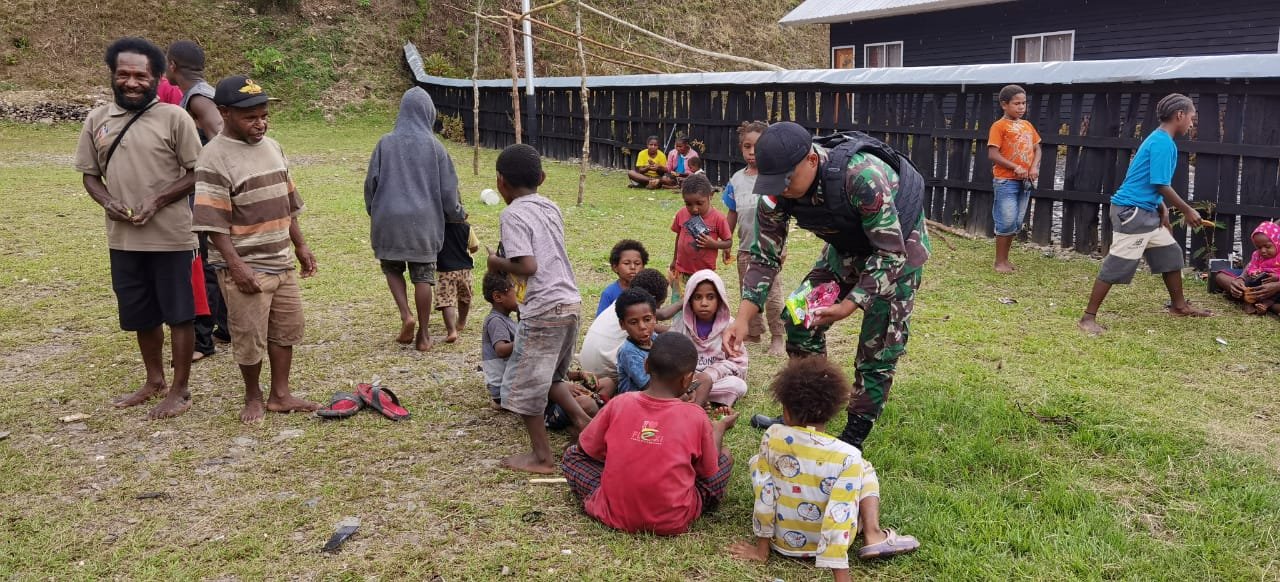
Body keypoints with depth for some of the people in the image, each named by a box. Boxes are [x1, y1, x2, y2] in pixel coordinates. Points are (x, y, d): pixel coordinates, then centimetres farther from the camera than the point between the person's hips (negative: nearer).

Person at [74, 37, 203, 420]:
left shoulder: (173, 118, -7)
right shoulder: (96, 120, 6)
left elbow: (197, 173, -6)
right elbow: (90, 175, 13)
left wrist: (158, 201, -17)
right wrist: (107, 202, -7)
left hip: (170, 236, -5)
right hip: (123, 238, 5)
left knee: (179, 314, 4)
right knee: (141, 315, 17)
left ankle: (180, 390, 17)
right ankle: (154, 381, 34)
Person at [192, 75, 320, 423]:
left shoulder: (272, 147, 9)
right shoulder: (215, 158, -15)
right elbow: (213, 223, -19)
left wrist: (300, 246, 17)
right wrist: (237, 267, -23)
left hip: (282, 262, 7)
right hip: (245, 267, -7)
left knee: (287, 329, 13)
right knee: (250, 337, 2)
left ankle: (280, 395, 26)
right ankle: (253, 397, 23)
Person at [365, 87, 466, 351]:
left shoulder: (386, 143, -2)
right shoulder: (434, 147, -3)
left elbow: (371, 183, 2)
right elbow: (448, 190, 1)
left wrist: (373, 213, 20)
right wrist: (458, 214, 19)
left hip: (389, 219, 0)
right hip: (424, 222, 0)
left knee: (392, 267, 19)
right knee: (423, 275, 7)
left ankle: (406, 316, 0)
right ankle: (423, 335, 11)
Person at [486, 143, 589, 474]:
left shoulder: (512, 215, -11)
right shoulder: (551, 208, 13)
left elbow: (527, 265, -21)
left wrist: (498, 263, -4)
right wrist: (508, 259, 17)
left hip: (543, 310, -8)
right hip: (571, 302, 8)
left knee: (522, 384, 6)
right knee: (550, 375, 26)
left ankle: (542, 457, 13)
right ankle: (582, 422, 20)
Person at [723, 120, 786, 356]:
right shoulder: (737, 179, 4)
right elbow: (732, 215, 10)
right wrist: (727, 244, 11)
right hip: (745, 248, 5)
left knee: (772, 295, 0)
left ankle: (778, 337, 12)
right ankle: (753, 332, 30)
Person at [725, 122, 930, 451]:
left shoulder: (863, 176, -42)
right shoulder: (777, 192, -23)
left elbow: (890, 254, -33)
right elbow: (765, 257, -14)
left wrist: (848, 307, -41)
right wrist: (742, 319, -25)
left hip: (897, 245, -6)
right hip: (847, 245, 6)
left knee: (879, 345, -6)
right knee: (801, 320, 2)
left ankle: (854, 438, 10)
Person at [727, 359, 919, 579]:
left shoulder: (772, 437, -16)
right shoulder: (848, 456, -23)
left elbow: (764, 494, -10)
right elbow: (838, 517, -27)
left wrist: (762, 550, 1)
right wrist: (842, 578, -23)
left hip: (782, 541, 1)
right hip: (829, 543, -1)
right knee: (865, 469, 17)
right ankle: (873, 535, 2)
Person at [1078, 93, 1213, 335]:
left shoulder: (1161, 140, 15)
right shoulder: (1163, 143, -16)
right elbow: (1161, 185, -18)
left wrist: (1164, 212, 16)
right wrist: (1187, 211, -8)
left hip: (1146, 212, 10)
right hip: (1131, 211, -10)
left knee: (1170, 253, 19)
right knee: (1116, 266, -8)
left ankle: (1179, 306, 34)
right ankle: (1088, 317, -4)